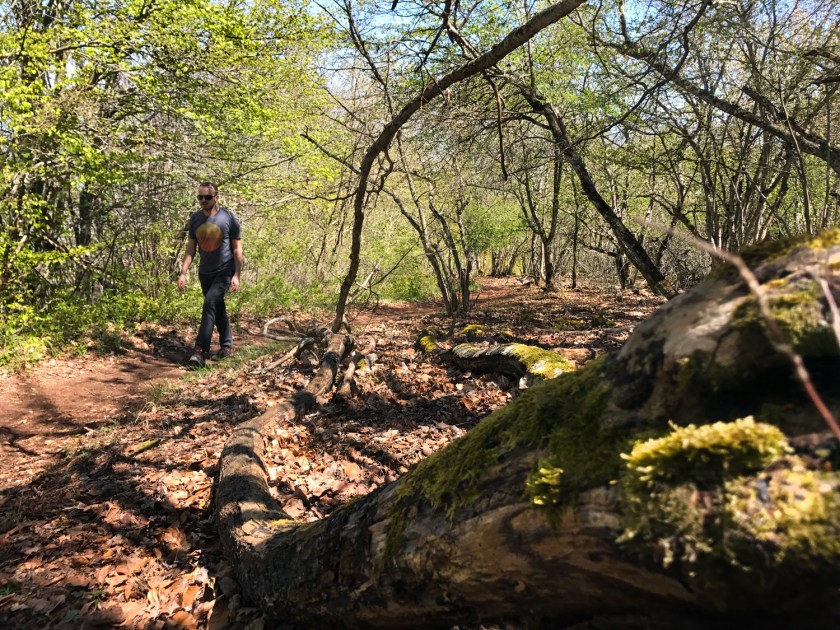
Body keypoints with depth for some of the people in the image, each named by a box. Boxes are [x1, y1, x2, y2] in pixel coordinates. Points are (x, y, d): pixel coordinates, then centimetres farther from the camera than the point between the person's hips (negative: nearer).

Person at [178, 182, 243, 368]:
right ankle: (227, 344, 30)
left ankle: (201, 350, -23)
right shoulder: (195, 218, 2)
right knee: (218, 309, 15)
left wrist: (236, 275, -12)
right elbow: (190, 249, 6)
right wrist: (183, 273, -2)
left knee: (210, 304, -21)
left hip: (224, 271, -5)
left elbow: (237, 248, -6)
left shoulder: (229, 218, -9)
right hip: (205, 273, 5)